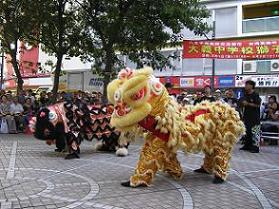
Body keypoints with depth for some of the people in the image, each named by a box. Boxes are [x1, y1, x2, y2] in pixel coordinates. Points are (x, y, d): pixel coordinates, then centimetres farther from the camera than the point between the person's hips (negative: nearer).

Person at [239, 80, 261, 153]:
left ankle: (255, 147, -2)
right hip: (246, 116, 8)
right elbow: (241, 104, 19)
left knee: (255, 132, -7)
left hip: (254, 117, -8)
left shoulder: (255, 95, -9)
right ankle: (247, 145, 22)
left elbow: (258, 105, -16)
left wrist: (248, 104, -16)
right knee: (246, 131, 12)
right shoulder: (245, 95, 12)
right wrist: (242, 104, -3)